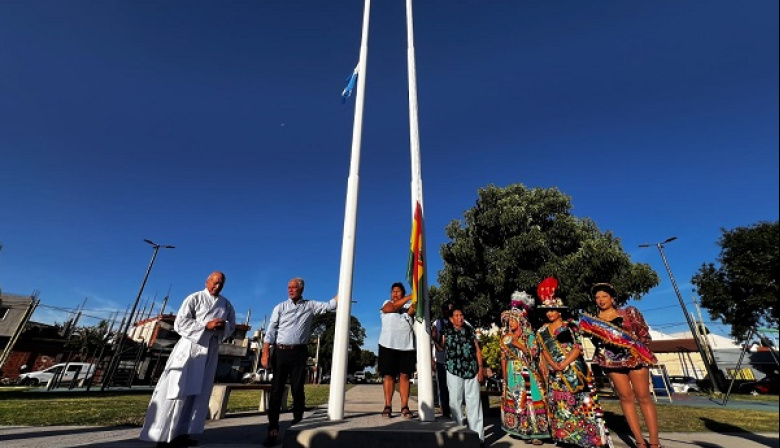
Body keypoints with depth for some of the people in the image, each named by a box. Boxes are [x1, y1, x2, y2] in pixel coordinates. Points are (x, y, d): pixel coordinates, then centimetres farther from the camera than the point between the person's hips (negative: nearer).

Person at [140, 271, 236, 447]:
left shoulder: (226, 304, 10)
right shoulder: (194, 298, -4)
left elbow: (232, 325, 12)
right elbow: (180, 323, -10)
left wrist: (223, 326, -11)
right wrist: (206, 325, -20)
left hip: (210, 350, 5)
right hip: (190, 347, -5)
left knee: (199, 392, 6)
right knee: (177, 389, -3)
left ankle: (181, 433, 15)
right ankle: (162, 434, 6)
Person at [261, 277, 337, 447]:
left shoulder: (310, 305, 6)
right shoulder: (280, 307, 5)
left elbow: (330, 305, 1)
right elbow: (271, 331, 1)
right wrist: (265, 353, -8)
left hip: (299, 353, 0)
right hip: (280, 352, 0)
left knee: (298, 390, 6)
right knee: (276, 390, 3)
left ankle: (297, 423, 18)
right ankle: (273, 430, 10)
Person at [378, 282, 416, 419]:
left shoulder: (409, 305, 13)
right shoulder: (387, 304, 9)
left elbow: (411, 311, -10)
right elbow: (392, 307, -15)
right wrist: (409, 297, -16)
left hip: (407, 346, 1)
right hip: (388, 345, -1)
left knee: (405, 376, 1)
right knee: (388, 375, 1)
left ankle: (404, 407, 6)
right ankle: (388, 406, 8)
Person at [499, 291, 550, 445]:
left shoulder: (529, 335, -5)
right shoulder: (506, 337, 5)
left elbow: (534, 354, -12)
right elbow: (503, 358, 7)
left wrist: (519, 345, -21)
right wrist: (505, 376, 7)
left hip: (527, 373, -3)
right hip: (513, 373, 4)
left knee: (530, 399, -3)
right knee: (515, 400, 7)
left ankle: (535, 432, 9)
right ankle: (524, 431, 19)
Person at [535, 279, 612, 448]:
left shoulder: (570, 325, -1)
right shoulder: (542, 331, 8)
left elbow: (578, 347, -8)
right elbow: (544, 351, 4)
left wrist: (564, 364, -17)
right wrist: (554, 365, -14)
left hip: (575, 369, -3)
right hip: (555, 373, 4)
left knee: (583, 402, -4)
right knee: (561, 404, 7)